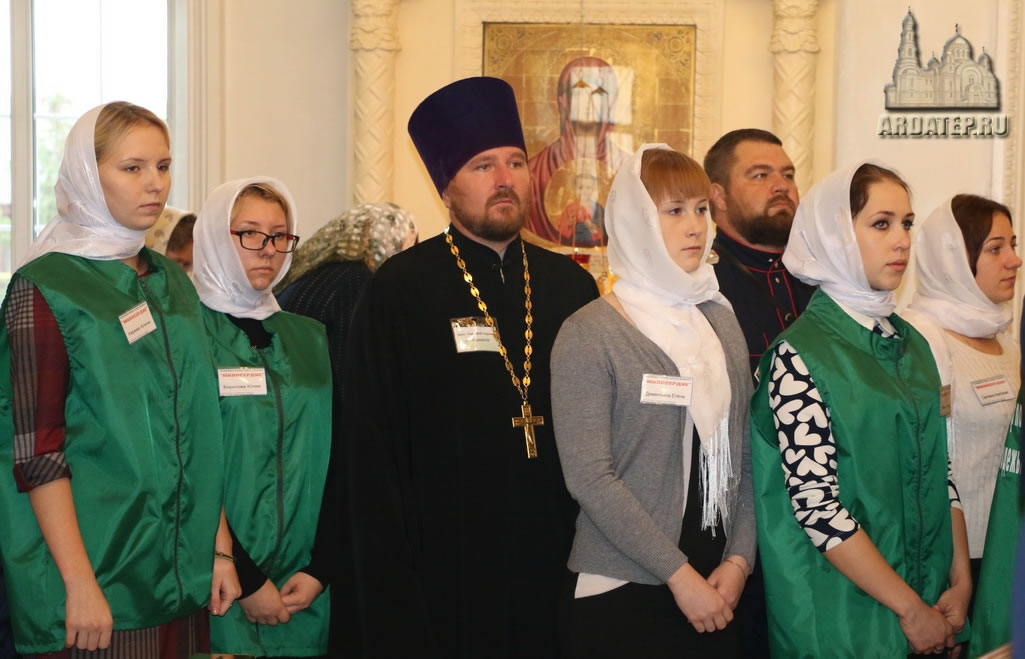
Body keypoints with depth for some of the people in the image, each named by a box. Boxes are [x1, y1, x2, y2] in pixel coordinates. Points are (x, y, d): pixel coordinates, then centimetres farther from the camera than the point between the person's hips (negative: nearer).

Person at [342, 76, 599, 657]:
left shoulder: (571, 286, 7)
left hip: (556, 567, 4)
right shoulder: (401, 290, -5)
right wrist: (394, 588, -9)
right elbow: (375, 453, -7)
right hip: (446, 576, -3)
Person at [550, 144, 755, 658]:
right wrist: (679, 573, -14)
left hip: (717, 591, 5)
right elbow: (588, 476, -15)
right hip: (619, 594, -5)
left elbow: (744, 454, 8)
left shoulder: (721, 322, 8)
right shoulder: (589, 335, -9)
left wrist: (739, 558, -4)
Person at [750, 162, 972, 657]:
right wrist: (910, 608, -16)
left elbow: (937, 470, 9)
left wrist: (960, 580, -1)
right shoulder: (799, 356, -15)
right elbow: (817, 506, -19)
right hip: (842, 614, -6)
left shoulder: (911, 343, 7)